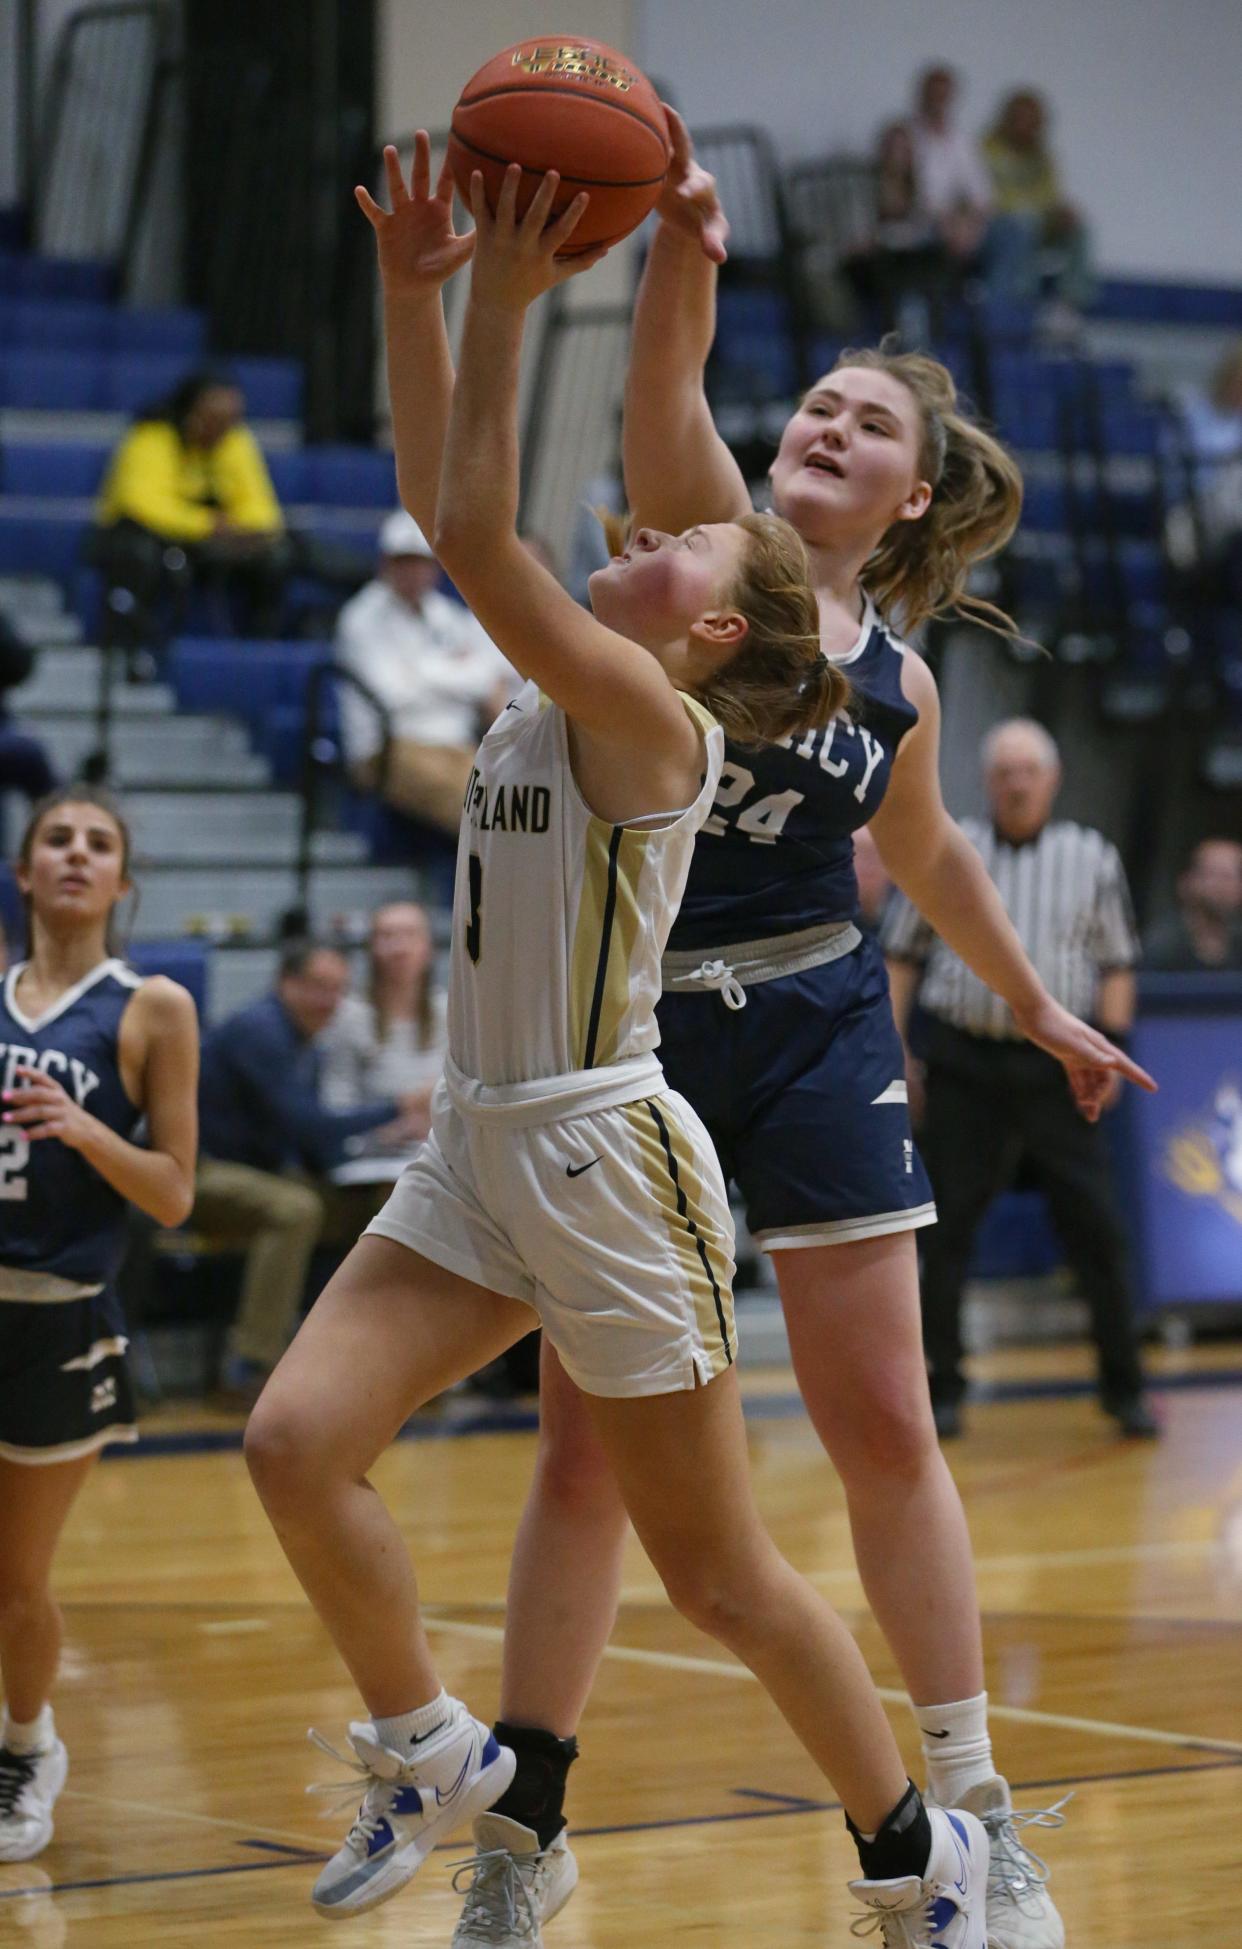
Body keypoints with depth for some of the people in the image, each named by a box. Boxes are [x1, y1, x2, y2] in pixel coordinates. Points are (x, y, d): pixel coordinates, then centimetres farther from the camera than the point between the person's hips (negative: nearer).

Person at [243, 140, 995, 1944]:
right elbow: (441, 500, 9)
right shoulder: (563, 691, 10)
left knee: (717, 1573, 0)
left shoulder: (653, 718, -13)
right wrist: (414, 290, 0)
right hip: (480, 1149, 8)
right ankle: (430, 1754, 11)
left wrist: (507, 311, -24)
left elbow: (477, 542, -25)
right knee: (295, 1442, -8)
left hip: (606, 1155, -8)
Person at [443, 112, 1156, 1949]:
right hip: (631, 1031, -2)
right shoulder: (709, 540, -3)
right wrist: (682, 258, -44)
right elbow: (664, 410, -25)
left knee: (882, 1429, 3)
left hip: (812, 1038, 2)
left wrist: (1037, 1004, 32)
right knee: (587, 1443, 2)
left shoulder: (898, 680, 7)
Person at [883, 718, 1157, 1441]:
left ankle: (1125, 1387, 6)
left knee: (1097, 1227, -3)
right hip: (965, 1062, 0)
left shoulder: (1093, 859, 8)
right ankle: (943, 1390, 10)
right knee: (947, 1230, 1)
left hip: (1054, 1064, 0)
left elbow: (1116, 964, 9)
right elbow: (902, 955, 11)